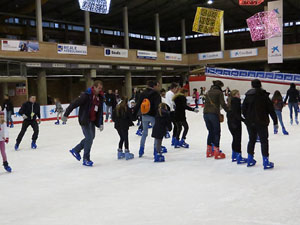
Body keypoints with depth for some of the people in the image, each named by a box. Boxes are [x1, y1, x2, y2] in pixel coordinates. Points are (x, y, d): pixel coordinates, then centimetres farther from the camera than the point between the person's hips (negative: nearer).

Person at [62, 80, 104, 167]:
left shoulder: (100, 97, 5)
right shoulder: (86, 95, -18)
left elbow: (100, 111, 12)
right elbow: (74, 104, -19)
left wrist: (100, 124, 9)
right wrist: (66, 115, -20)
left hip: (92, 121, 8)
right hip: (84, 120, -8)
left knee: (91, 137, 16)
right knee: (89, 138, -9)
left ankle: (75, 150, 34)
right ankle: (86, 159, 3)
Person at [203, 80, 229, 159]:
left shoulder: (208, 92, 17)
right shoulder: (219, 92, -2)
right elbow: (223, 104, -9)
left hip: (206, 113, 6)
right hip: (214, 114, -6)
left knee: (210, 132, 17)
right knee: (217, 132, 1)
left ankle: (209, 151, 21)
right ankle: (217, 152, -1)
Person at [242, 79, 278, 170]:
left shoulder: (248, 96, 4)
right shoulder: (264, 96, -7)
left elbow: (243, 109, 8)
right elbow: (271, 110, -6)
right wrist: (275, 121, 1)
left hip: (250, 123, 4)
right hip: (261, 122, -4)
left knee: (252, 140, 17)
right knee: (264, 141, 2)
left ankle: (250, 160, 23)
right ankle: (266, 162, 0)